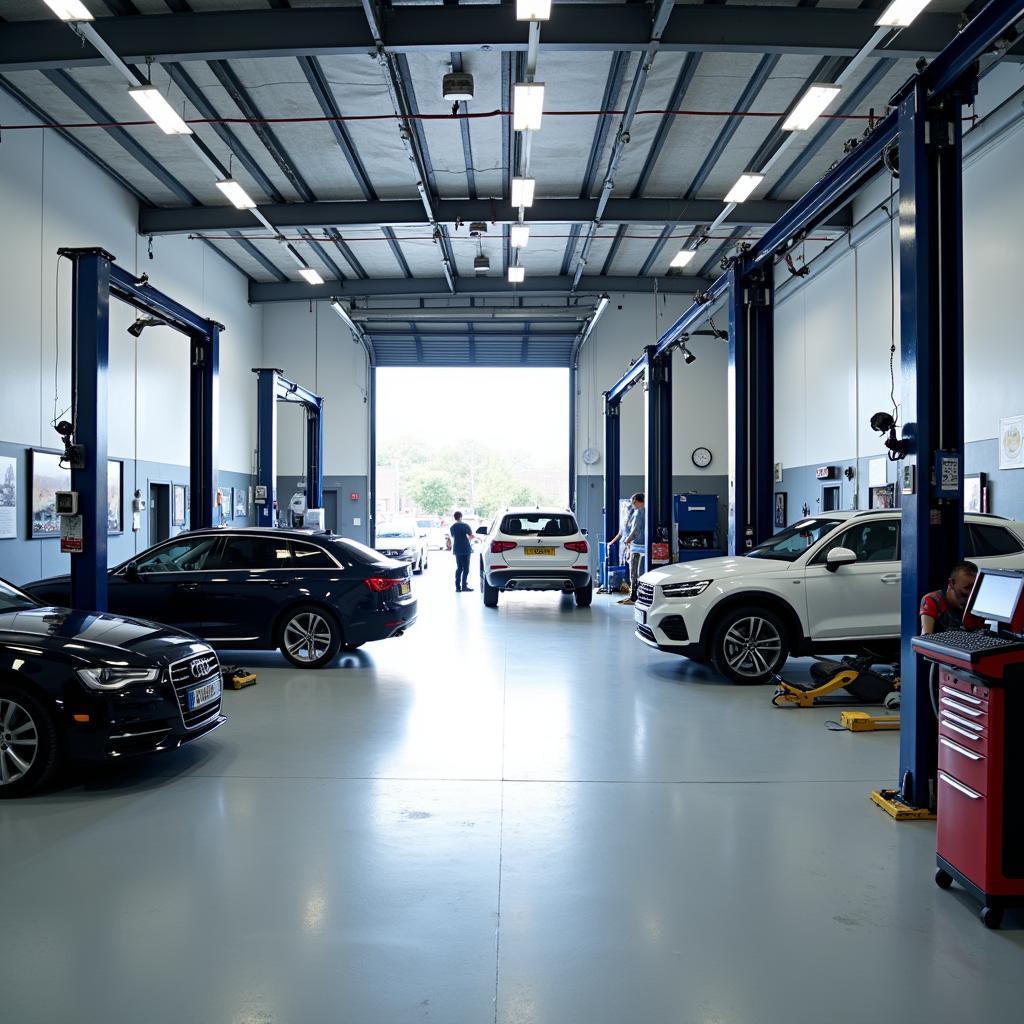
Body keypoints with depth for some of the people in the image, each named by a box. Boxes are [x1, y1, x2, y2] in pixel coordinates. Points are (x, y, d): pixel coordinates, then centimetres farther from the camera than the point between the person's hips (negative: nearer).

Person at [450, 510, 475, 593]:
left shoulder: (452, 527, 5)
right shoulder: (465, 525, -10)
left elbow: (453, 537, 13)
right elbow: (471, 536, -10)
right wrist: (469, 539, 11)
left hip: (457, 550, 5)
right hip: (466, 549, -5)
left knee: (459, 568, 10)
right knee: (466, 568, 1)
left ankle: (458, 587, 7)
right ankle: (464, 586, -2)